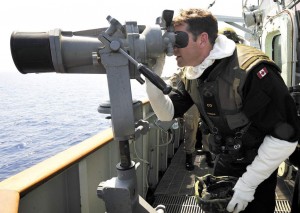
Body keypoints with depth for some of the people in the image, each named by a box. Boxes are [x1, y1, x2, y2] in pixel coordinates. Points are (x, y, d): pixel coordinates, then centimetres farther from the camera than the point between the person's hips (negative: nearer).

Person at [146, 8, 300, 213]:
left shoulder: (251, 69, -30)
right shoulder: (193, 74, -8)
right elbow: (167, 113, -5)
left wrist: (247, 183, -24)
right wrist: (153, 73, -19)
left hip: (258, 166, -6)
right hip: (225, 161, 6)